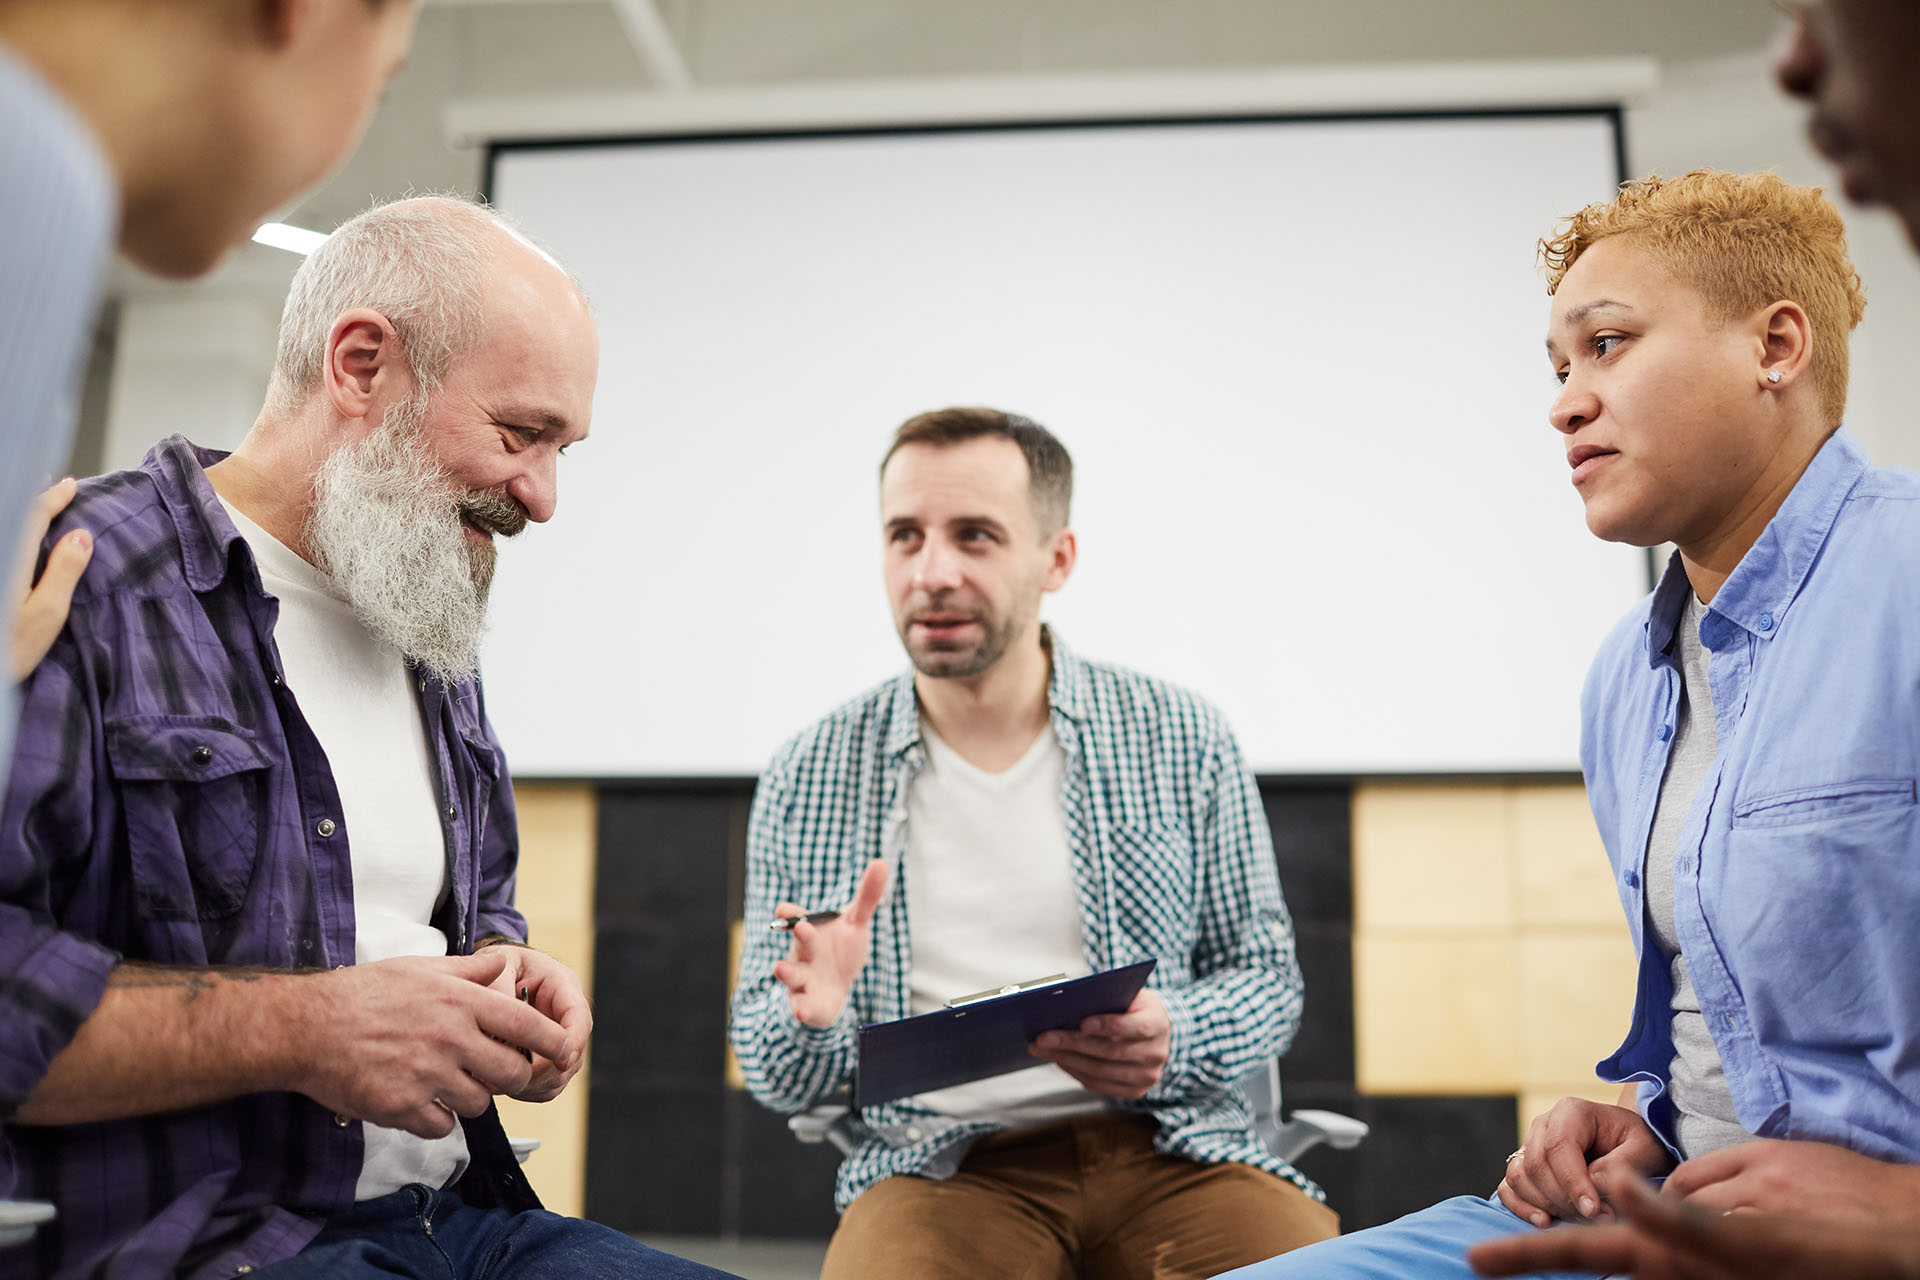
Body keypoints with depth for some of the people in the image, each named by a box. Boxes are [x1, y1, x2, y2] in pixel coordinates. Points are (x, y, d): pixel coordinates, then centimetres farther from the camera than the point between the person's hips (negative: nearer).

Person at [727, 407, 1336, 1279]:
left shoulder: (1183, 741, 4)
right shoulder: (805, 782, 5)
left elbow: (1267, 979, 9)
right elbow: (772, 1077, 10)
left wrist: (1171, 1041, -13)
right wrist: (811, 1021, -15)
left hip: (1165, 1147, 2)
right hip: (938, 1165, -1)